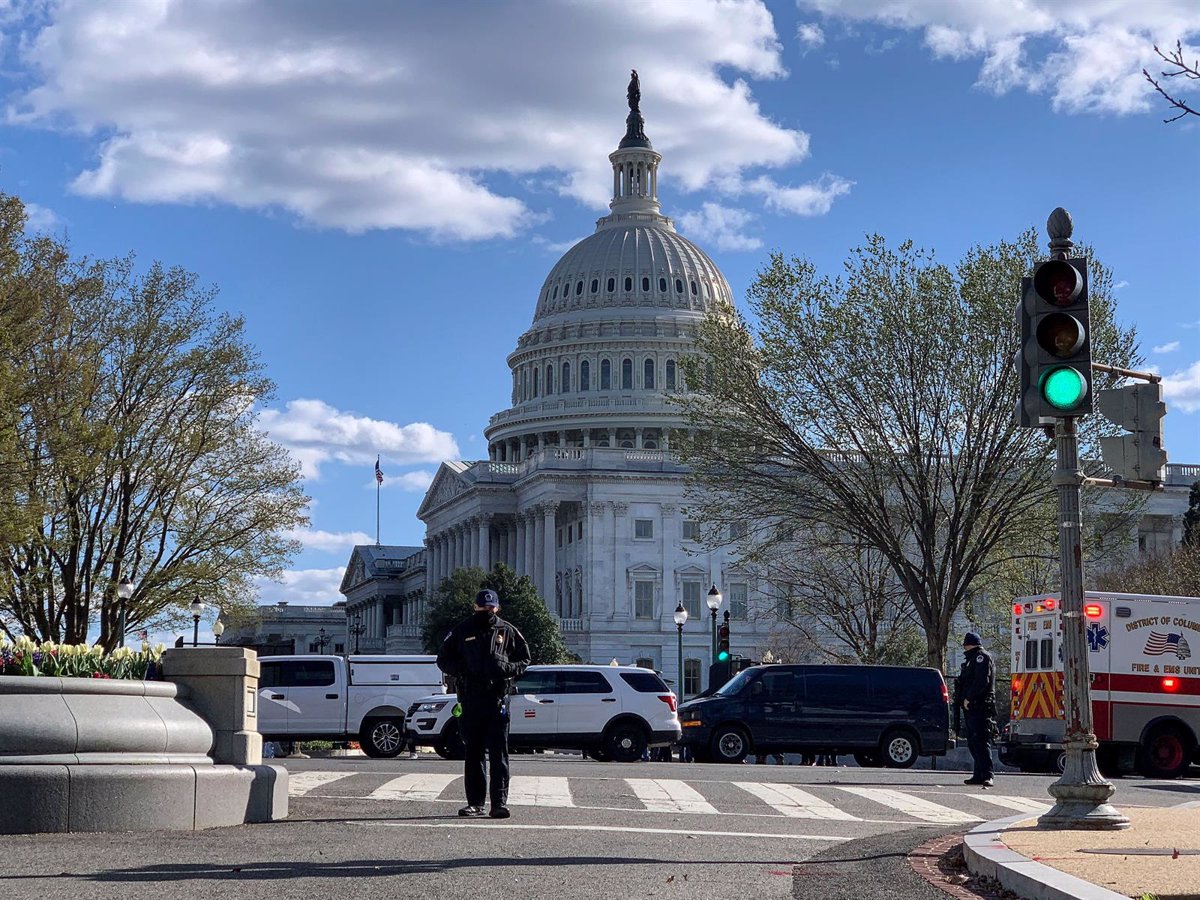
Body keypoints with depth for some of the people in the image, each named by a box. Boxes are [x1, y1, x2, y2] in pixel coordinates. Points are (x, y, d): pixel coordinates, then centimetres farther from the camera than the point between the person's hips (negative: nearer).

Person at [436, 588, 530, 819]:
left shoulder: (507, 632, 9)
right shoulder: (462, 631, 9)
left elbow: (524, 660, 14)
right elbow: (443, 660, 13)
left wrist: (508, 668, -7)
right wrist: (461, 670, -6)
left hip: (498, 698, -2)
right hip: (470, 700, 2)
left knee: (499, 752, -7)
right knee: (472, 753, 6)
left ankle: (500, 802, -9)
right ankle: (475, 802, 12)